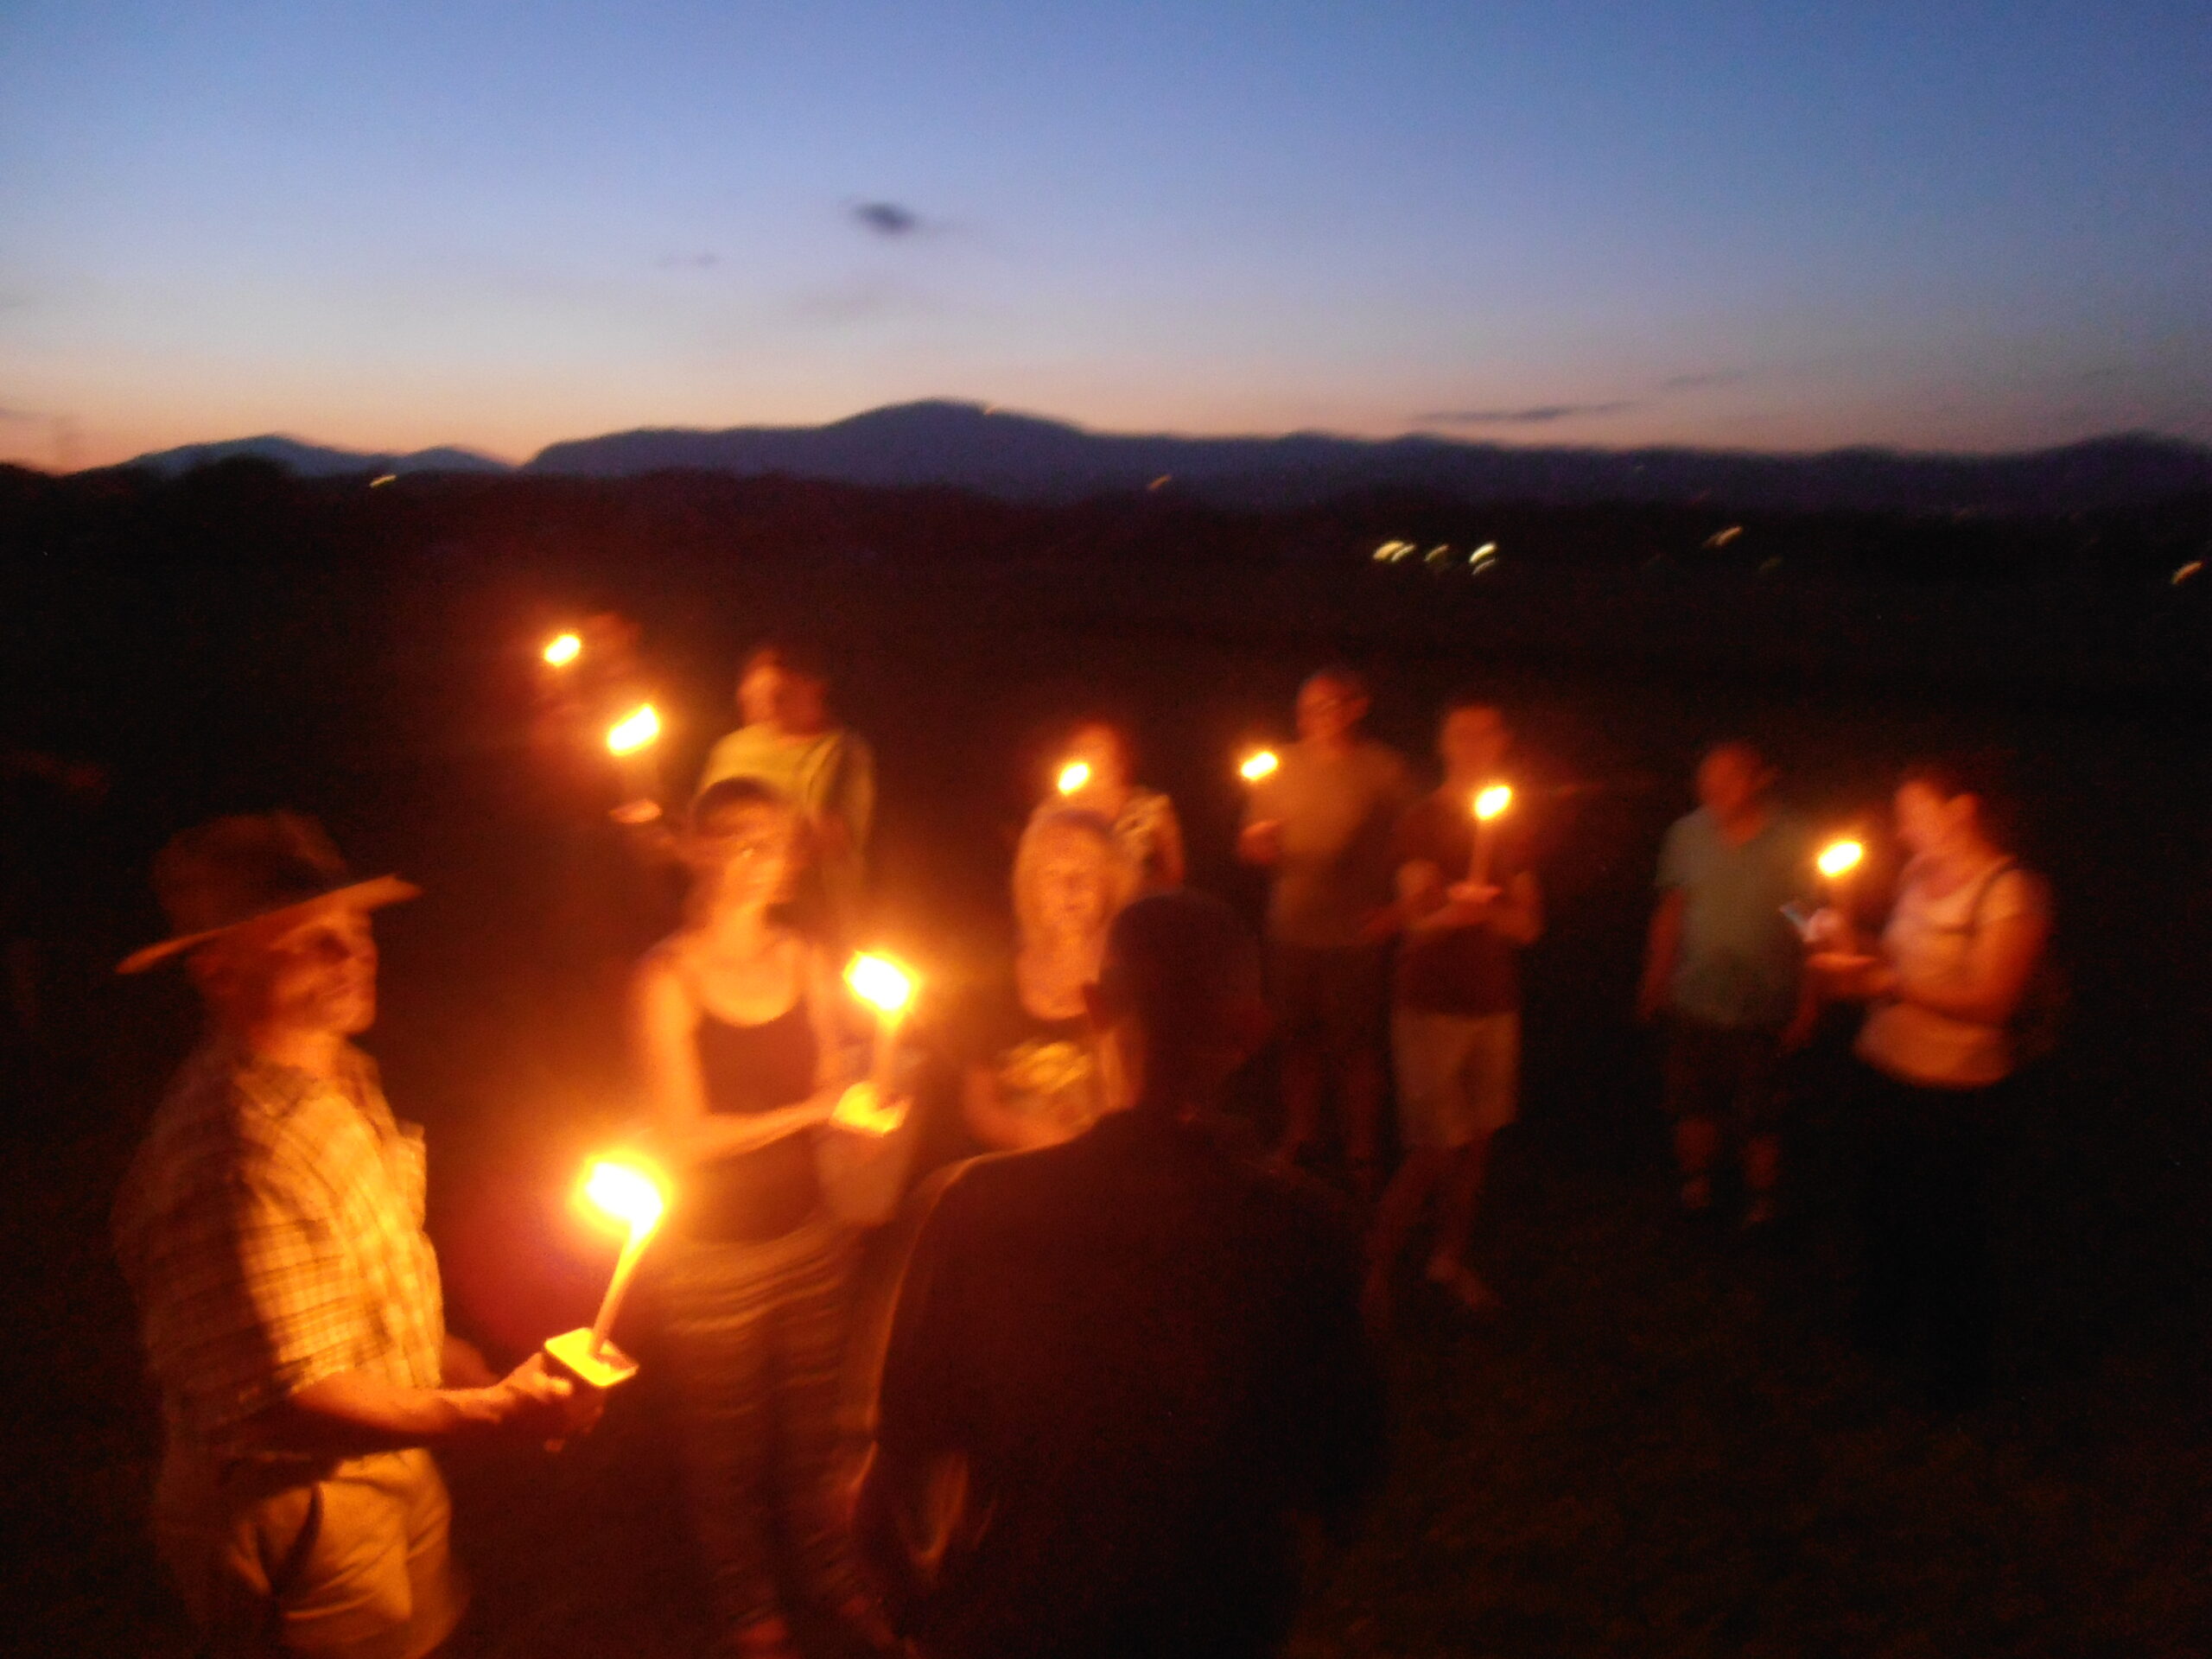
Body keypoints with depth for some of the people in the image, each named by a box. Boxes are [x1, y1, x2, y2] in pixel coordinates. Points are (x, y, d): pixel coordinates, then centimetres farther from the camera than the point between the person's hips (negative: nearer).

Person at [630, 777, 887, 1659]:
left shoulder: (807, 961, 0)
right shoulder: (668, 976, -14)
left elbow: (831, 1088, 5)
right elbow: (686, 1135, -14)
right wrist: (807, 1112, -16)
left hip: (809, 1235, 4)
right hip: (713, 1251, -3)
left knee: (813, 1425, 19)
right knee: (729, 1445, 14)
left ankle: (829, 1568, 43)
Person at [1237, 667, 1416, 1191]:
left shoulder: (1385, 771, -2)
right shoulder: (1281, 768, 7)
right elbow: (1252, 845, 9)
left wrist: (1393, 910, -14)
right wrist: (1256, 846, -13)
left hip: (1357, 934, -3)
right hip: (1291, 933, 3)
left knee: (1356, 1047, 4)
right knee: (1299, 1039, 13)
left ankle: (1360, 1154, 18)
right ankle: (1297, 1142, 28)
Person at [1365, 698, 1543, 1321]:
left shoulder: (1511, 824, 11)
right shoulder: (1425, 820, -5)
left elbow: (1527, 923, 8)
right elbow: (1418, 918, -14)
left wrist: (1472, 906, -12)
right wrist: (1456, 908, -36)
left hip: (1494, 1003, 5)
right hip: (1433, 1005, -5)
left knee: (1478, 1140, 9)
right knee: (1437, 1148, -7)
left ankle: (1450, 1259, 25)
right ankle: (1377, 1265, 10)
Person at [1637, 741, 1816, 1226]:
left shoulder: (1790, 842, -8)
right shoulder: (1688, 834, 0)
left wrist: (1806, 1004, -7)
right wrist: (1655, 980, 7)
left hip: (1761, 1009, -2)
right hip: (1693, 1001, 3)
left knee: (1757, 1117, 7)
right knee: (1693, 1105, 12)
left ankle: (1760, 1205, 25)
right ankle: (1695, 1190, 31)